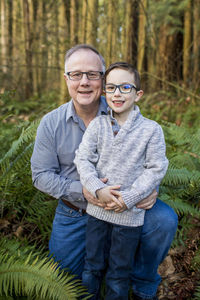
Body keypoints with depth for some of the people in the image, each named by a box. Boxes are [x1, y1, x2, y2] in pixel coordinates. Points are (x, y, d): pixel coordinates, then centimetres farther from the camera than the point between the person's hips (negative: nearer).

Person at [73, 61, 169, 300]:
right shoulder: (97, 124, -3)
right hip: (97, 208, 2)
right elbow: (83, 159, -4)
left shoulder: (151, 129, -9)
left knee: (119, 276, 15)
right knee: (91, 269, 18)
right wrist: (98, 190, -19)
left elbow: (155, 169, -8)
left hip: (130, 214, -2)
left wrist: (129, 198, -16)